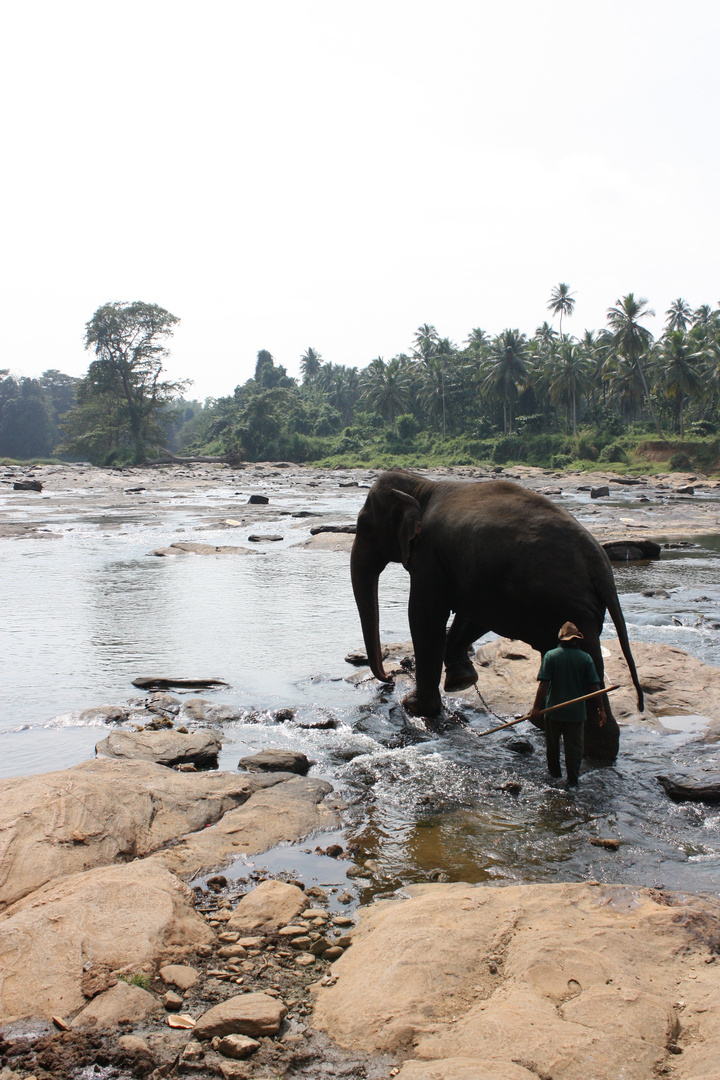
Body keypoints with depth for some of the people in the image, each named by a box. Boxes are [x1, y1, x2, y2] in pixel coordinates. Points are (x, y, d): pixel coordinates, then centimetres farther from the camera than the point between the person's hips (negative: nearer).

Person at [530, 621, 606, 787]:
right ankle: (573, 781, 5)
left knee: (552, 744, 19)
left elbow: (544, 684, -13)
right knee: (574, 747, 7)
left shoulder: (551, 656, -9)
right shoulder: (586, 658, -6)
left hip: (554, 710, 0)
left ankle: (554, 773, 34)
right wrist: (601, 709, 4)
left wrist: (536, 707, -9)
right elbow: (594, 686, -4)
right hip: (576, 712, 0)